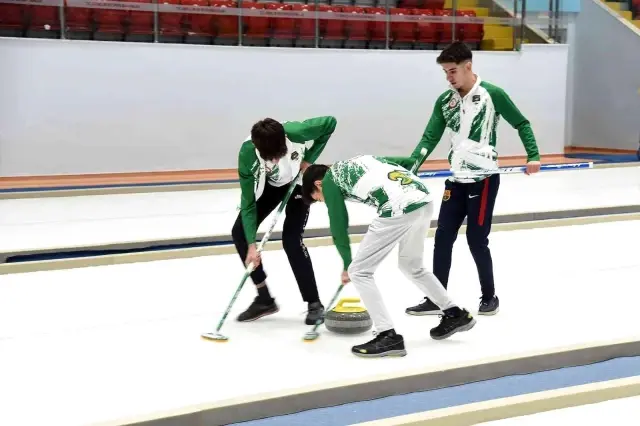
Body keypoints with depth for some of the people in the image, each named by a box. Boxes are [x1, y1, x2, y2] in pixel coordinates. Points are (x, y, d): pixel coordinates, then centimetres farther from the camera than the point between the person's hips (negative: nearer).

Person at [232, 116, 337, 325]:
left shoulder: (296, 132, -40)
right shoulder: (247, 155, -35)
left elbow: (331, 122, -20)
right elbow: (248, 203, -27)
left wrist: (309, 159, -23)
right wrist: (251, 245, -30)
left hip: (300, 180, -3)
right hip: (269, 184, 3)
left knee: (291, 240, -18)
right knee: (240, 232, -7)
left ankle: (314, 304, -5)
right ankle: (264, 299, 4)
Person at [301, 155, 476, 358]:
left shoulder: (330, 179, 12)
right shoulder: (360, 160, 31)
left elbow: (338, 226, 14)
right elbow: (408, 161, 30)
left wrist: (347, 264, 26)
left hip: (398, 210, -8)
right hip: (424, 201, 8)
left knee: (359, 271, 5)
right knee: (411, 267, 30)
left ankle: (388, 336, 1)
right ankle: (455, 314, 39)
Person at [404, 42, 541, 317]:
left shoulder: (492, 94, -9)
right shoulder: (444, 101, 5)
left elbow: (521, 124, 0)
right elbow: (430, 138, 1)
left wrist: (533, 156, -10)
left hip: (484, 179, -6)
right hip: (456, 180, 6)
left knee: (476, 239, -2)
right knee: (443, 237, 5)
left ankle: (489, 297, 18)